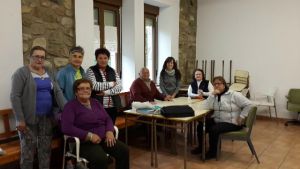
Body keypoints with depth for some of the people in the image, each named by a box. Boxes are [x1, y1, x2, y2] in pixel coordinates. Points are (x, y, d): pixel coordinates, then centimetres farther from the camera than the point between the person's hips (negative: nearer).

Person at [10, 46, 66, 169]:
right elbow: (15, 96, -11)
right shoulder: (21, 73, -6)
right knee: (28, 149, 2)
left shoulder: (49, 73, 11)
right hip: (28, 118, -5)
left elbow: (57, 92, 6)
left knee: (46, 147, 11)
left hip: (47, 117, 5)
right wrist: (20, 119, -16)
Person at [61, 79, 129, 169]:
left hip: (103, 139, 6)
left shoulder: (95, 102, 16)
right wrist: (89, 136, -22)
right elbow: (66, 128, -18)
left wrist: (109, 132, -8)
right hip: (85, 142, -6)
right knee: (101, 159, -33)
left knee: (124, 150, -14)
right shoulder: (71, 106, -5)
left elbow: (107, 119, 15)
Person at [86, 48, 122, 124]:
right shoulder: (91, 70, 0)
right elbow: (94, 86, -15)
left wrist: (106, 92, -14)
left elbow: (119, 87, 0)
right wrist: (111, 84, -6)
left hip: (112, 107, 4)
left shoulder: (113, 71, 11)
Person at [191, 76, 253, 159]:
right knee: (201, 126, -8)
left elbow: (248, 105, -11)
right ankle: (201, 147, 13)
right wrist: (213, 95, -17)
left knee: (213, 129, -27)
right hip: (217, 120, 6)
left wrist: (241, 117, -14)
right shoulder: (215, 95, 6)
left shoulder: (234, 95, -10)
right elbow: (208, 107, -8)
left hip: (232, 123, -6)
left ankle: (212, 152, -7)